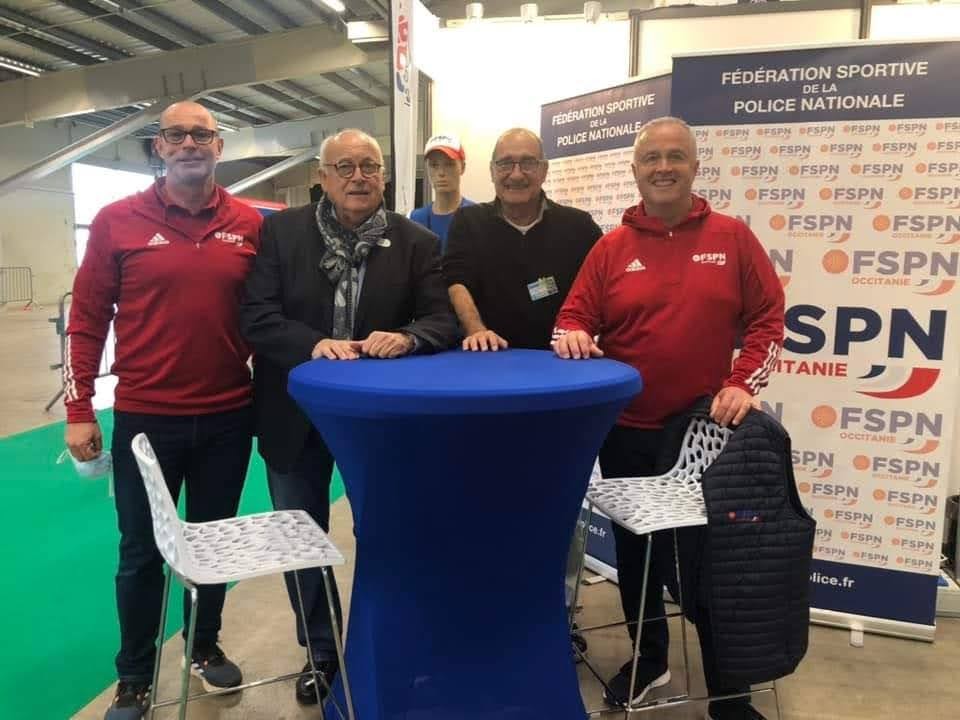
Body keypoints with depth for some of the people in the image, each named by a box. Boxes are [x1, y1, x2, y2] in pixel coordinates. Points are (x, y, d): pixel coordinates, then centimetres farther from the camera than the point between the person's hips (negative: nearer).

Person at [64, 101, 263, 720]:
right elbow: (86, 320, 0)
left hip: (228, 417, 2)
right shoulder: (118, 221, -3)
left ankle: (205, 647, 39)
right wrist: (79, 409, -3)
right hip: (145, 417, -1)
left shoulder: (251, 225, 1)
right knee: (142, 553, 11)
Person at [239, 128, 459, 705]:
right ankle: (322, 652, 39)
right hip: (297, 414, 1)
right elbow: (257, 317, -11)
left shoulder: (418, 242, -3)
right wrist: (314, 343, -28)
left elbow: (444, 319, -8)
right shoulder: (281, 231, -4)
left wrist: (407, 337, -29)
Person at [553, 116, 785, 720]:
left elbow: (768, 318, 1)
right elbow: (575, 317, 3)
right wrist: (573, 336, -19)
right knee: (635, 549, 16)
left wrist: (744, 383, -12)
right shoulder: (612, 248, 4)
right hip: (627, 431, 2)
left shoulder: (732, 237, 2)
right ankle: (649, 659, 40)